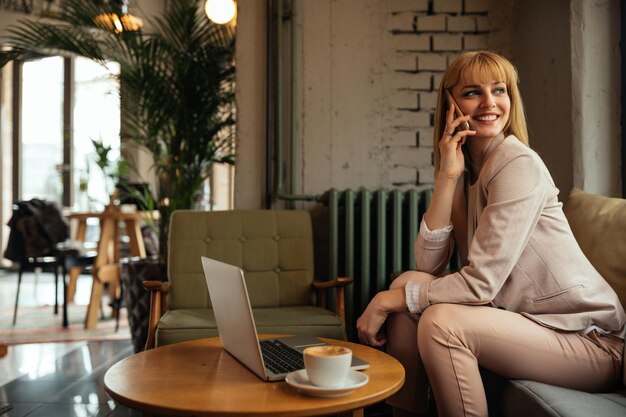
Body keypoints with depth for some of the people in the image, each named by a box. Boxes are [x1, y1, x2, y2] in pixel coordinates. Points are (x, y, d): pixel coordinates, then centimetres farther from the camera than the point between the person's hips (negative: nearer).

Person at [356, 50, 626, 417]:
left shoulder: (519, 164, -17)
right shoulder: (466, 169, 6)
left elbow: (480, 283, -21)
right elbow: (427, 266, -6)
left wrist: (387, 300, -15)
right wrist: (447, 176, -12)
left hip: (588, 338, -7)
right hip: (523, 317, 7)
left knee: (441, 322, -26)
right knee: (409, 283, -5)